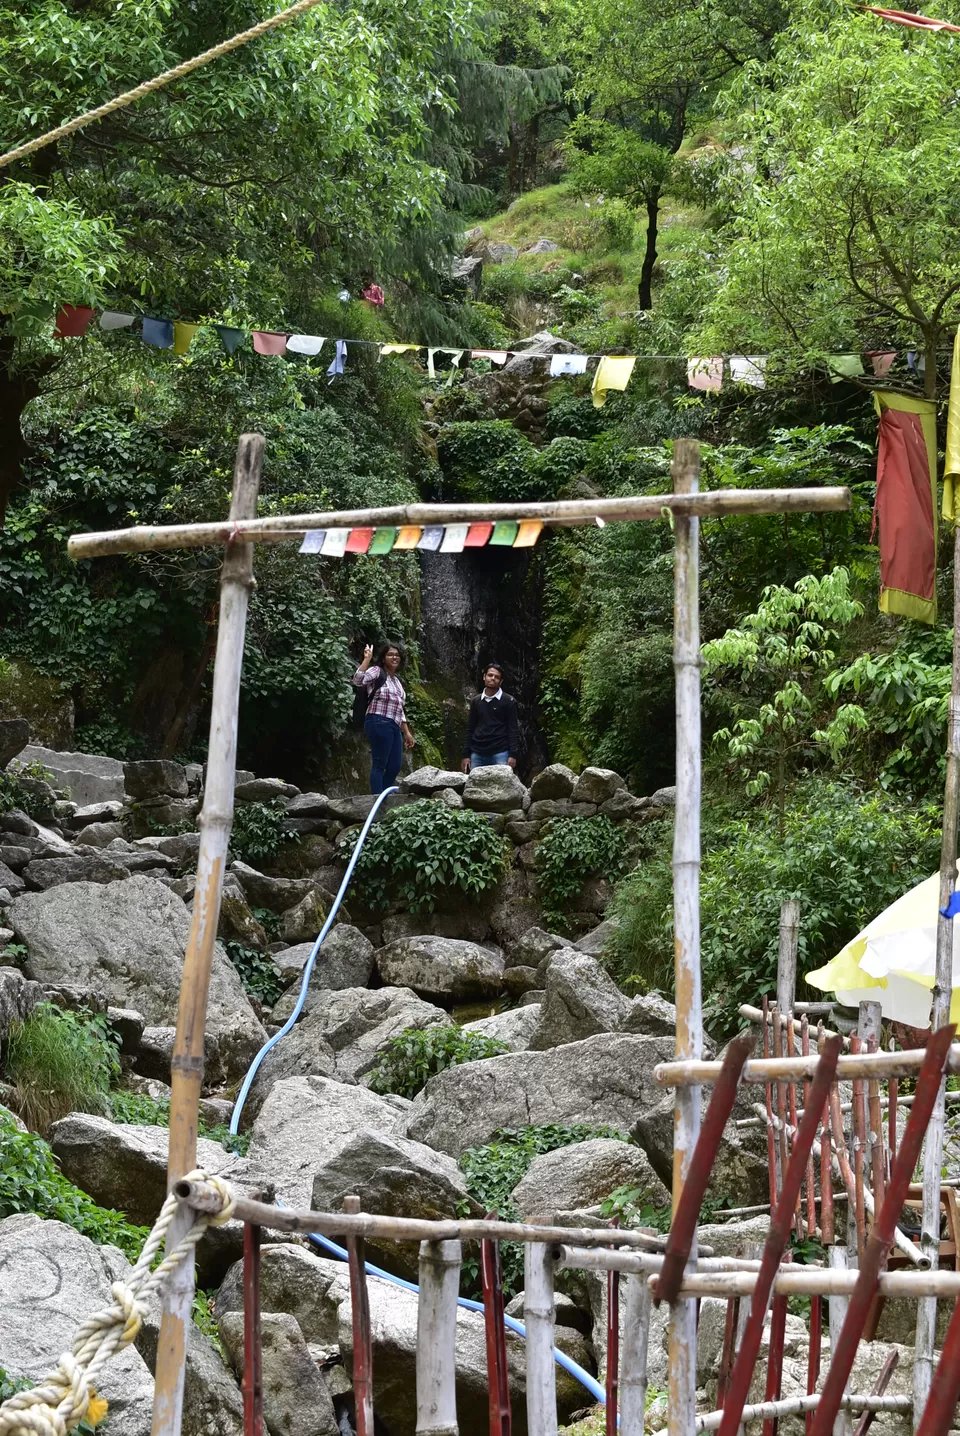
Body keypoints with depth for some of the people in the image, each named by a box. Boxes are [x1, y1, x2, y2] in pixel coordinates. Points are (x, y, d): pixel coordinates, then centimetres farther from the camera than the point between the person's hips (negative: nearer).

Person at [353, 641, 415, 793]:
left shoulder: (396, 680, 24)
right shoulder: (377, 672, -1)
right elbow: (358, 681, -22)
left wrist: (407, 732, 25)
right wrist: (367, 659, -24)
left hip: (394, 727, 9)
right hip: (379, 724, -9)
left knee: (395, 766, 6)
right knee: (379, 765, -11)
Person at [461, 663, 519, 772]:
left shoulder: (509, 702, 1)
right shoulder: (475, 701, 13)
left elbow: (513, 730, -2)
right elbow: (470, 729, 14)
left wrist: (513, 755, -11)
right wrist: (466, 755, 8)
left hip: (500, 753, -4)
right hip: (477, 753, 4)